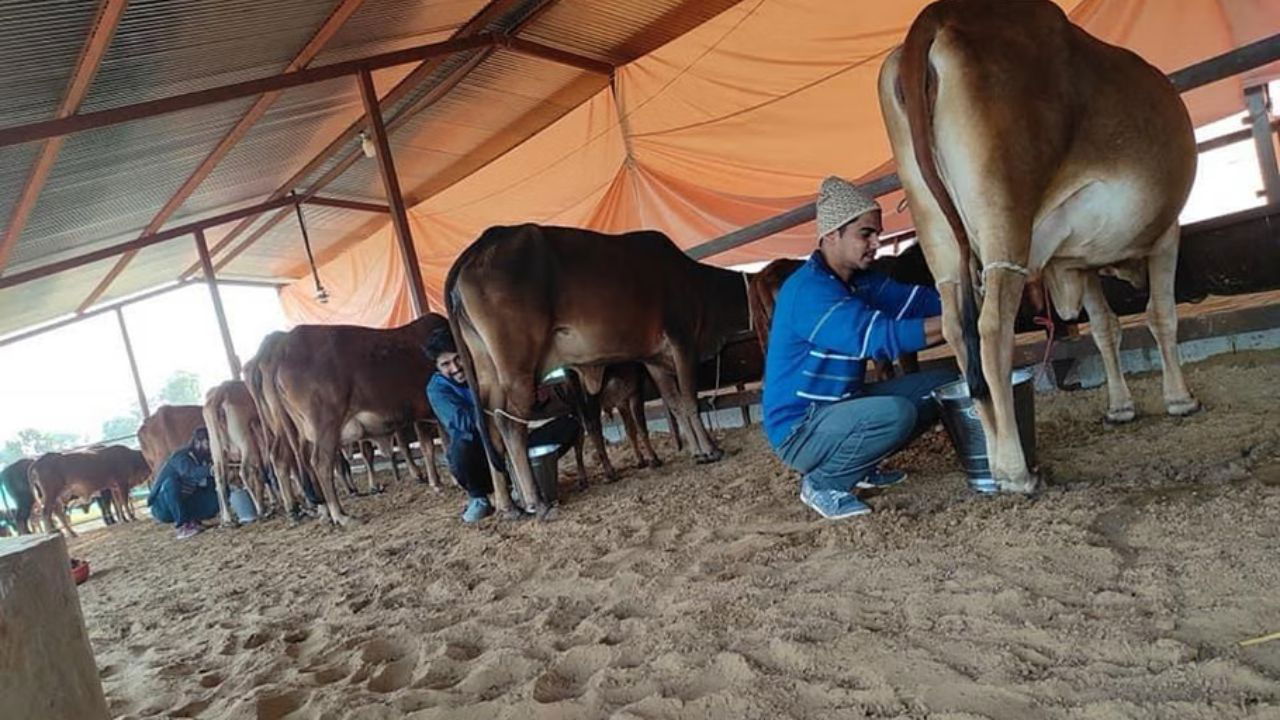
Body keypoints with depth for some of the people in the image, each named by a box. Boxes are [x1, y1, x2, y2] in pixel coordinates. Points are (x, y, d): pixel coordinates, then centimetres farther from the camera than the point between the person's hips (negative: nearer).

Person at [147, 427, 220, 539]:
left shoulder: (204, 459, 1)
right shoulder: (181, 457, -20)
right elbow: (189, 472, -43)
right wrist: (210, 470, -59)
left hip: (184, 504, 5)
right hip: (163, 508, -5)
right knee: (171, 482, -35)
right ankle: (182, 525, -30)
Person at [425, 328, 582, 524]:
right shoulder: (437, 388, -11)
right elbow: (462, 421, -28)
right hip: (478, 455, -3)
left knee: (569, 425, -12)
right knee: (463, 446, -39)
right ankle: (478, 498, -7)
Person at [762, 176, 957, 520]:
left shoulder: (860, 281, 6)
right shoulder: (808, 291, -25)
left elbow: (915, 300, 1)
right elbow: (881, 336, -33)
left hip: (838, 407, 10)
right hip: (799, 430, -9)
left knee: (942, 385, 7)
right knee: (896, 412, -33)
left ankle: (861, 467, 15)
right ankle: (821, 483, -8)